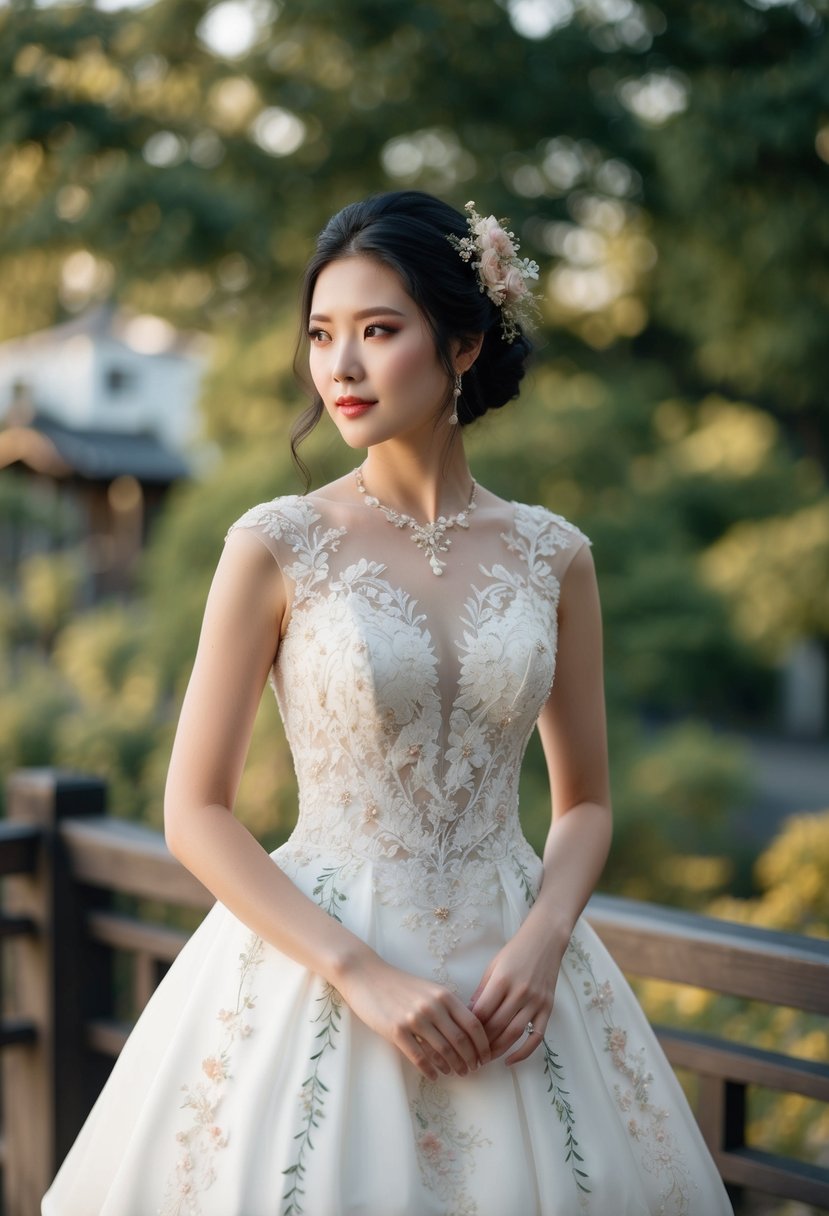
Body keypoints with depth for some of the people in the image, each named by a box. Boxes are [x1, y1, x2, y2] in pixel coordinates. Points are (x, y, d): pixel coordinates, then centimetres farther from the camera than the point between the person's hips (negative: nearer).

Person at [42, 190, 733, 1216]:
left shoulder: (551, 556, 1)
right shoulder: (278, 547, -6)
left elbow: (585, 802, 9)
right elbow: (195, 814, -6)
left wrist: (541, 942, -9)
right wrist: (364, 975, -14)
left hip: (508, 969, 2)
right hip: (318, 967, -2)